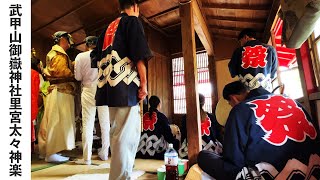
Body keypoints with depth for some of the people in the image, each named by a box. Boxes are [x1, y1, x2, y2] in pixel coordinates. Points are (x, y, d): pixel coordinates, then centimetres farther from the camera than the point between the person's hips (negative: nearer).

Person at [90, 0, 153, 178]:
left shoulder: (109, 27, 24)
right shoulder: (133, 21, 3)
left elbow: (96, 58, 22)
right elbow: (140, 54, -11)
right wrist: (144, 83, -9)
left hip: (109, 86, 8)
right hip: (125, 86, -8)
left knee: (118, 133, 17)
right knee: (126, 135, -4)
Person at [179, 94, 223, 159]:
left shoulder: (185, 118, -6)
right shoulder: (211, 117, -1)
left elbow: (183, 137, 2)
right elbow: (218, 136, 6)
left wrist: (182, 150, 15)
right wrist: (220, 148, 18)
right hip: (212, 151, 2)